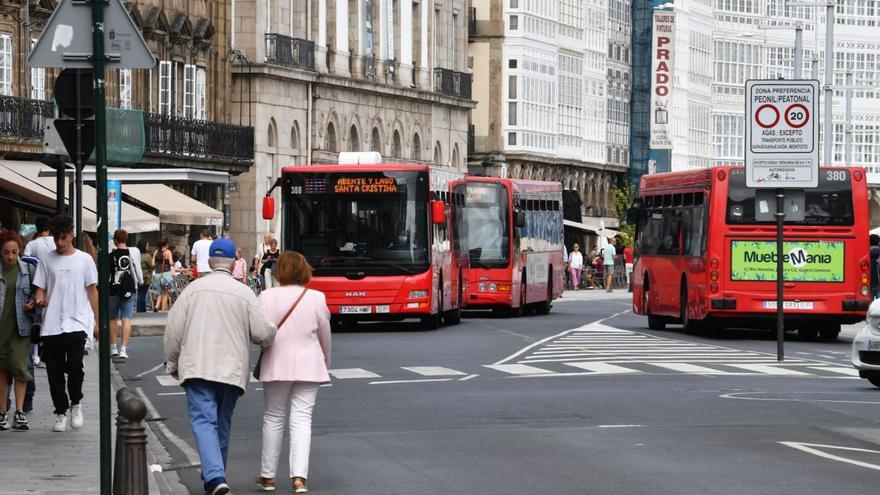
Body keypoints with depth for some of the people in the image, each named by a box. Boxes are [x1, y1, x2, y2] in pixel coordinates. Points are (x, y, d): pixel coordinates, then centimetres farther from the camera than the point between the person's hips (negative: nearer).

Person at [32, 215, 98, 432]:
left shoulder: (84, 259, 6)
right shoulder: (47, 261, 9)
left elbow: (92, 291, 8)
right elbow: (40, 290, 9)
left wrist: (96, 321, 3)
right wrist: (40, 300, -15)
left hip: (77, 323, -2)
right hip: (51, 326, 2)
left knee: (75, 366, -15)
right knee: (55, 372, 3)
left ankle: (75, 403, 9)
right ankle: (61, 412, 16)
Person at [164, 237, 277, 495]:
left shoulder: (193, 288, 0)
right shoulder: (244, 292, -1)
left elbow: (173, 330, 1)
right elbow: (263, 332, -4)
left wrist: (172, 363, 13)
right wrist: (270, 335, 20)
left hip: (197, 367, -2)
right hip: (231, 368, 2)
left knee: (203, 420, -7)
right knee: (222, 423, 16)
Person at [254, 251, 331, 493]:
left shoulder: (267, 297, -7)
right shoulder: (316, 298, -2)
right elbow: (324, 335, 8)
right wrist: (326, 362, 23)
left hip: (277, 364, 0)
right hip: (308, 365, 0)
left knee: (274, 418, 12)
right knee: (302, 419, 0)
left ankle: (267, 475, 18)